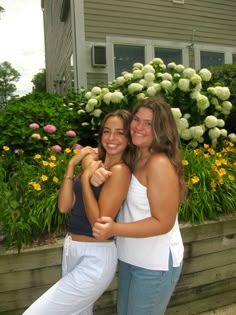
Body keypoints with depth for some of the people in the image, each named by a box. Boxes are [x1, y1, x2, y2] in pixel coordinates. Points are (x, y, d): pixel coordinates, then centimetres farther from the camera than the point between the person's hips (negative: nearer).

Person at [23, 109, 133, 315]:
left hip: (95, 259, -8)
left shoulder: (120, 170, -18)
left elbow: (100, 224, -22)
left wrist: (85, 178, -19)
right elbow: (64, 206, -2)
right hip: (72, 250, 8)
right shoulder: (94, 163, 4)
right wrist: (71, 165, -9)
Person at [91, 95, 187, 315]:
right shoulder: (132, 156, -2)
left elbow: (163, 223, -24)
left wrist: (114, 229, -33)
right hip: (130, 257, 7)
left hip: (155, 263, -7)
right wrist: (97, 173, -21)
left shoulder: (160, 164, -26)